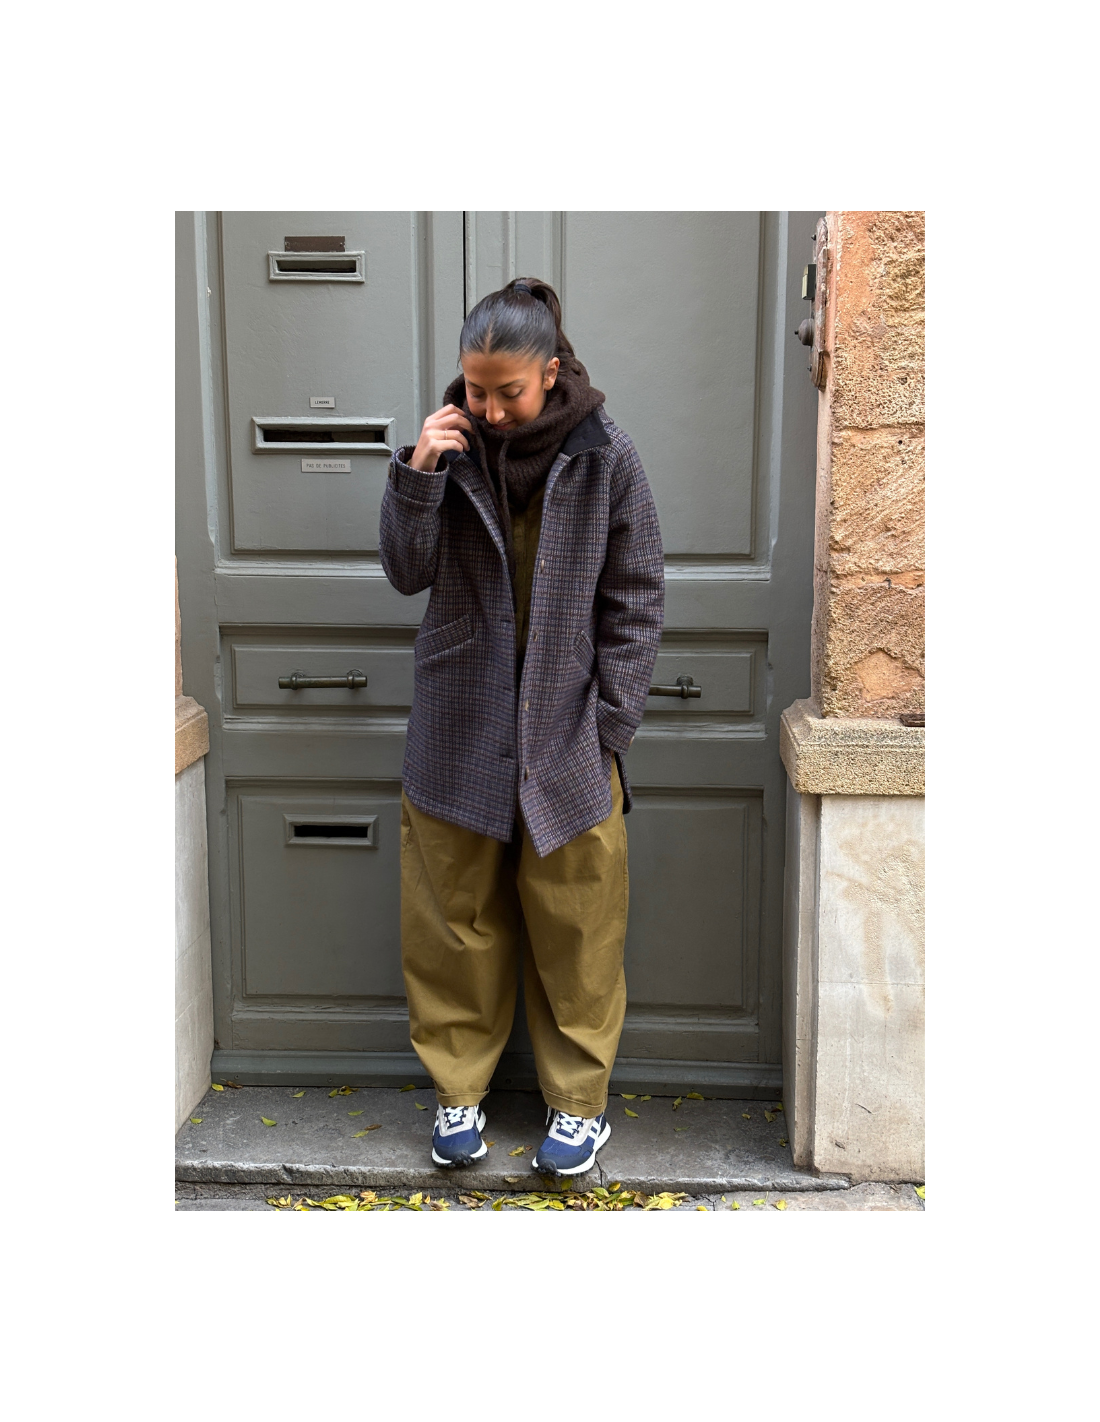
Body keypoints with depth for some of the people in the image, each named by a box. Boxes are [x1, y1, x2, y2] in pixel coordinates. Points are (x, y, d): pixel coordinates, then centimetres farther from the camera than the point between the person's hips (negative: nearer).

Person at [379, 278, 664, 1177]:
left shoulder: (605, 457, -4)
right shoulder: (454, 447, 1)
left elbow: (635, 603, -2)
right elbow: (408, 573, 0)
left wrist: (610, 725, -6)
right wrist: (417, 476, -14)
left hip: (569, 734, -2)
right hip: (459, 733, 2)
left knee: (577, 928, 7)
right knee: (454, 920, 10)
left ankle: (580, 1098, 25)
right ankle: (458, 1086, 29)